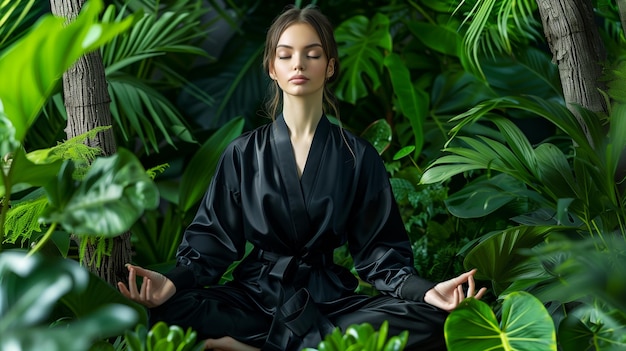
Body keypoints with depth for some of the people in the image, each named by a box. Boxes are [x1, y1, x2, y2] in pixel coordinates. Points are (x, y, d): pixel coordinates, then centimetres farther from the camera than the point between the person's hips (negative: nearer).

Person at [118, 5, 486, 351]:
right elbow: (215, 236, 3)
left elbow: (378, 248, 2)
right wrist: (175, 281, -19)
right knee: (169, 309, -29)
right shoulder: (244, 153, 5)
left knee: (430, 319, -29)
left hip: (329, 298, 1)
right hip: (257, 294, 0)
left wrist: (424, 290, -19)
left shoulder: (358, 156, 4)